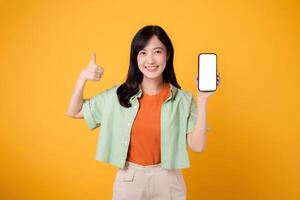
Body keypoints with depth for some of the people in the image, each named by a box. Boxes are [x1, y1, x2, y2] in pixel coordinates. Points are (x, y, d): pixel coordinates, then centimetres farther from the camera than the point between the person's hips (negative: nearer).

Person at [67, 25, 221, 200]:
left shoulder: (183, 99, -8)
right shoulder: (119, 95, -4)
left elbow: (197, 145, -12)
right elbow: (74, 112, 2)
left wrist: (202, 99, -18)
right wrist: (83, 78, -12)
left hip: (167, 181, -1)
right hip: (128, 180, 1)